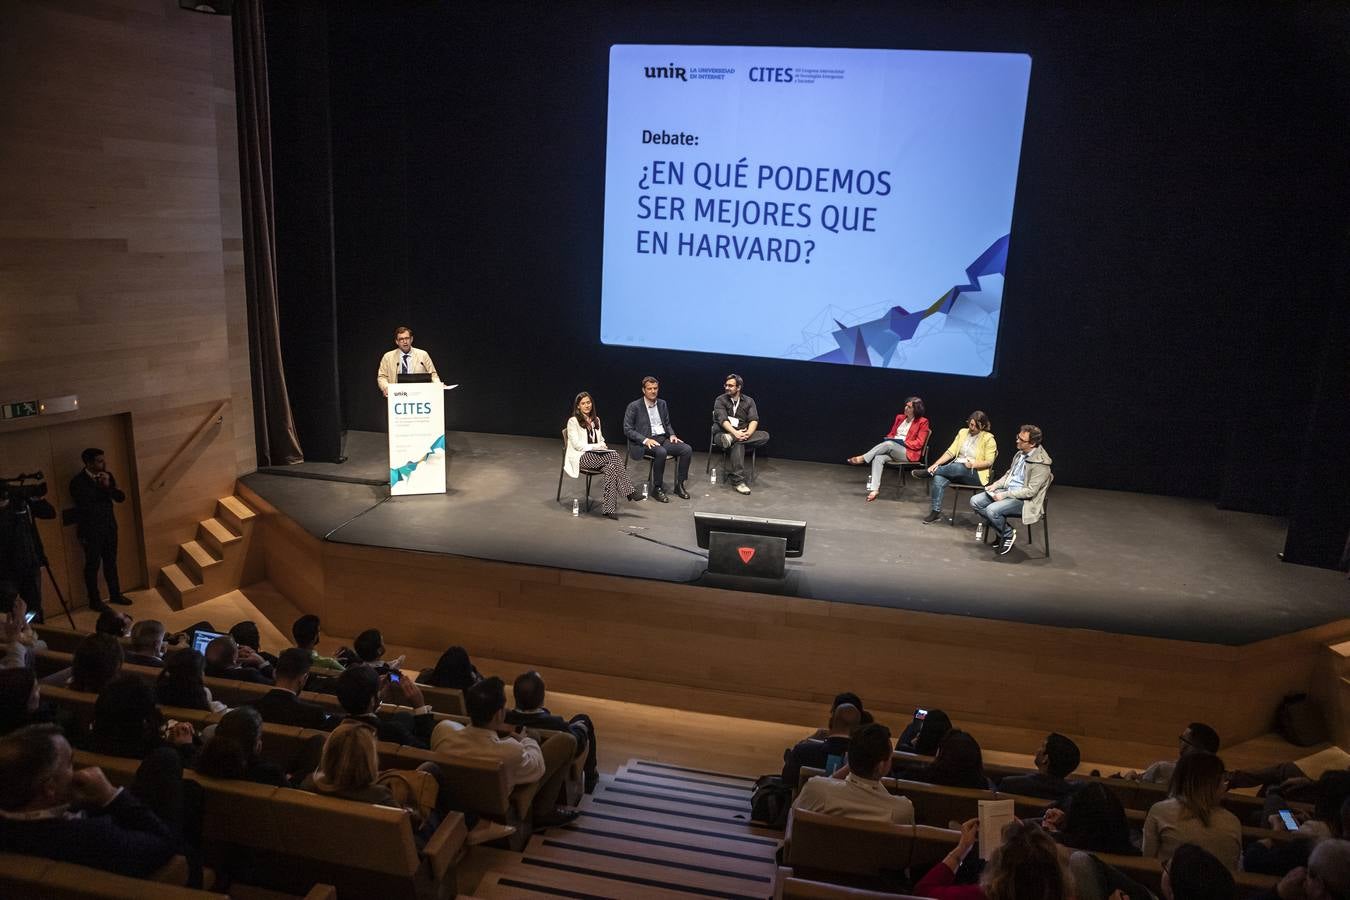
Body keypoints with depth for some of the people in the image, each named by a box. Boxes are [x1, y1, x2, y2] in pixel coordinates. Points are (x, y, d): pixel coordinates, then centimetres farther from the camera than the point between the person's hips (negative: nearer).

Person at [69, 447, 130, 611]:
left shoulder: (107, 476, 2)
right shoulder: (78, 482, -15)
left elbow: (121, 497, -4)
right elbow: (84, 506, -17)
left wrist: (108, 485, -16)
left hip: (109, 527, 5)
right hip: (91, 530, -5)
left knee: (111, 562, 16)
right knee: (92, 566, 7)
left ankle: (115, 594, 29)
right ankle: (94, 601, 19)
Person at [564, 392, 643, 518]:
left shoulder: (596, 420, 19)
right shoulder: (573, 421, -2)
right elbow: (577, 445, -9)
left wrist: (603, 445, 1)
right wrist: (595, 446, -13)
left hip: (596, 455, 6)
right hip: (581, 457, -6)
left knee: (610, 467, -32)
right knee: (614, 455, -30)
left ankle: (609, 508, -35)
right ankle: (629, 491, -30)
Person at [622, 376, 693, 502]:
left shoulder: (662, 404, 13)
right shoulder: (634, 406, -4)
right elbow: (627, 430, -8)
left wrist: (672, 435, 2)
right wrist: (645, 440, -20)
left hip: (663, 439, 6)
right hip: (644, 442, -6)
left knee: (687, 449, -17)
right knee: (661, 452, -37)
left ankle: (679, 485, -5)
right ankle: (657, 489, -22)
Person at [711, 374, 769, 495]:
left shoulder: (749, 401, 10)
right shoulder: (720, 400, 3)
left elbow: (754, 420, -3)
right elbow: (722, 420, -13)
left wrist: (748, 433, -25)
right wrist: (735, 432, -30)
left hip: (742, 434, 4)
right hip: (722, 434, -4)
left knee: (765, 436, -22)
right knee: (738, 444, -37)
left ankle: (730, 439, -37)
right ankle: (739, 481, -40)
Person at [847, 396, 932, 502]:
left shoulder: (922, 422, 1)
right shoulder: (900, 417, 18)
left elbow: (919, 443, -4)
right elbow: (891, 433, 23)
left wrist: (903, 442, -14)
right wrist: (888, 439, 0)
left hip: (908, 453, -5)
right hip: (892, 451, 5)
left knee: (889, 444, -35)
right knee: (878, 458, -29)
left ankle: (863, 458, -27)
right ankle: (874, 489, -38)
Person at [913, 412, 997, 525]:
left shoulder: (988, 439, -2)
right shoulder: (963, 432, 11)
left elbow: (989, 462, -5)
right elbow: (950, 452, 7)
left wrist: (973, 464, -22)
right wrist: (936, 464, -6)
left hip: (976, 474, -4)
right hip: (956, 469, 4)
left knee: (957, 467, -39)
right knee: (939, 478, -30)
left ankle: (928, 472, -18)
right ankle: (935, 512, -26)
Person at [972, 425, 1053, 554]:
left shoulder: (1040, 463, -21)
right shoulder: (1020, 453, 4)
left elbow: (1030, 491, -21)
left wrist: (1004, 495, -22)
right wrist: (996, 485, 2)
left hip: (1024, 499, -8)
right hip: (1007, 490, 8)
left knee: (992, 510, -29)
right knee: (975, 501, -5)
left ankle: (1008, 534, 0)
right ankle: (1001, 531, 7)